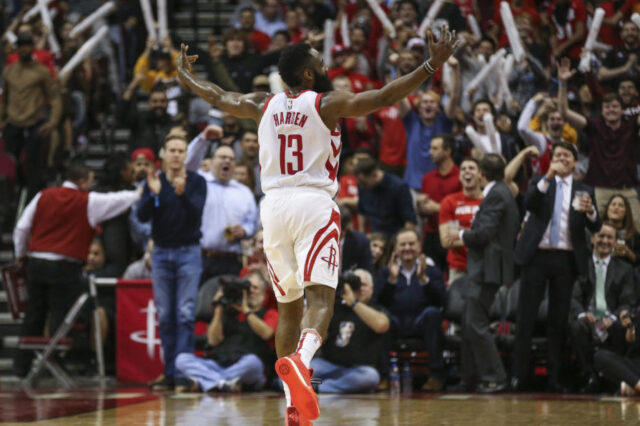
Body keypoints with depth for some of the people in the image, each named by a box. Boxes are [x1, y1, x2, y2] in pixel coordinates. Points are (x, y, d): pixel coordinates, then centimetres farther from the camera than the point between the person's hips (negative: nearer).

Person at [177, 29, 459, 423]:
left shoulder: (265, 105, 12)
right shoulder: (327, 104, -2)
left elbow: (218, 97, 27)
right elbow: (384, 97, -10)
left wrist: (186, 75, 46)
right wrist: (433, 65, -8)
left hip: (274, 206, 5)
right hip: (314, 203, -5)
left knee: (289, 307, 13)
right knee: (321, 297, -14)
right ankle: (299, 360, -44)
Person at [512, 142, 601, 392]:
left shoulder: (583, 191, 11)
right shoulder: (540, 183, 11)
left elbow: (595, 228, 0)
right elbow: (528, 204, -10)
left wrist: (590, 212, -22)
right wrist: (548, 178, -22)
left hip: (566, 259, 1)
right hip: (536, 256, -1)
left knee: (559, 320, 2)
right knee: (525, 317, -3)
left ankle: (554, 378, 4)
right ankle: (519, 375, -2)